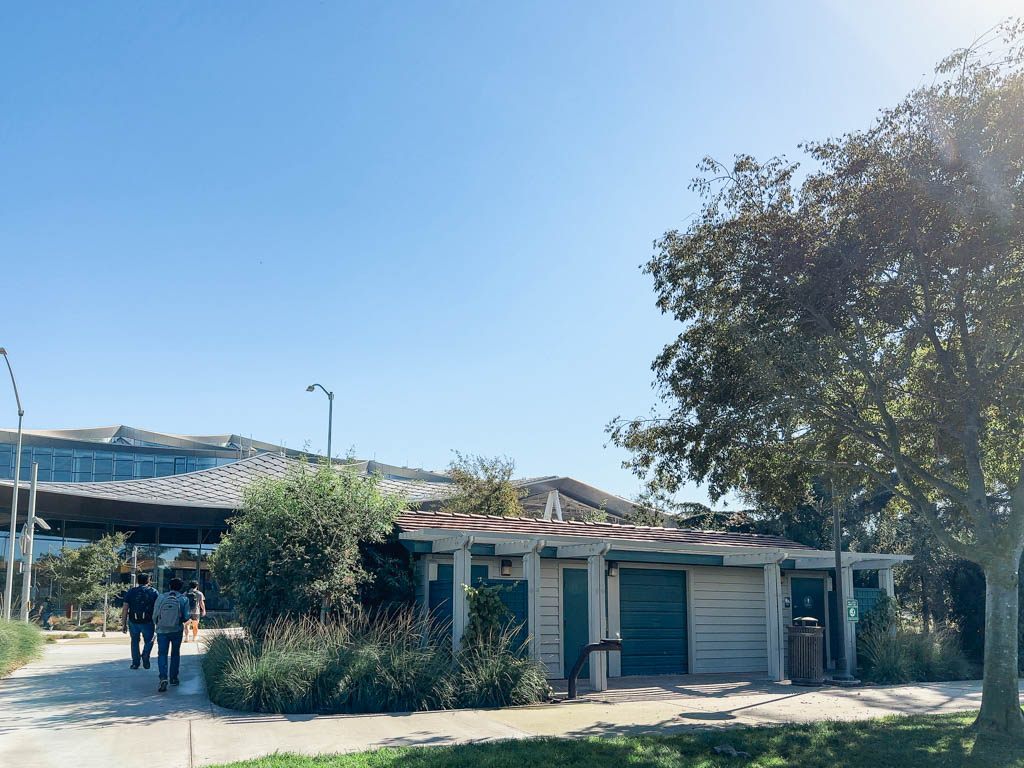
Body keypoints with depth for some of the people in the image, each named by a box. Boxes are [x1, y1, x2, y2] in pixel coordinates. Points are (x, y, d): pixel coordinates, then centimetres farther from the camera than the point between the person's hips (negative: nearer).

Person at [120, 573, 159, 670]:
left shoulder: (130, 592, 6)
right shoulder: (154, 592, 3)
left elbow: (125, 609, 2)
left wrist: (124, 624, 5)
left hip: (133, 622, 1)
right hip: (148, 622, -1)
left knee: (135, 641, 18)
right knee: (149, 641, 17)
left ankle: (135, 663, 16)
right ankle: (145, 658, 0)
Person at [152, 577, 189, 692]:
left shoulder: (160, 598, -5)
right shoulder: (184, 599, -6)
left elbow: (155, 616, -2)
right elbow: (186, 617, -9)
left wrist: (157, 626, 18)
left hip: (162, 630, -1)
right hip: (177, 631, 1)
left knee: (162, 654, 1)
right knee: (175, 654, 17)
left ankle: (163, 678, -18)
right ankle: (173, 678, 23)